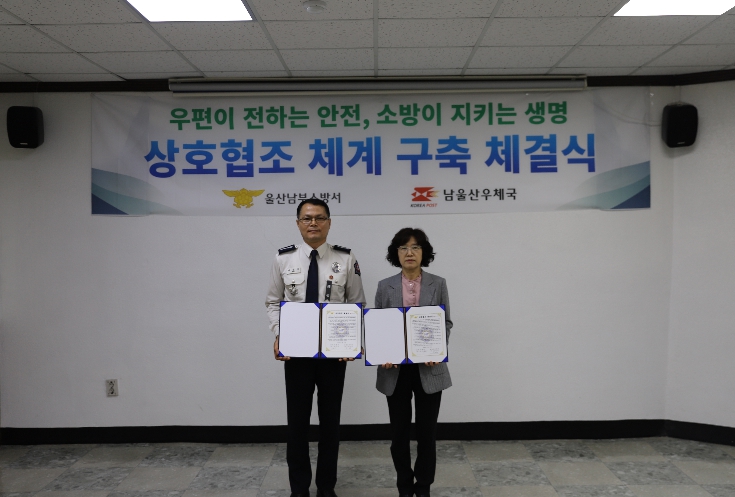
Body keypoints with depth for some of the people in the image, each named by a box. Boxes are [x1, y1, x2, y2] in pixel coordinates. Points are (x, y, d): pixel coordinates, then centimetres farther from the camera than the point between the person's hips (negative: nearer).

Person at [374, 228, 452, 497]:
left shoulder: (438, 284, 2)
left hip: (429, 368, 0)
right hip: (396, 369, 0)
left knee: (427, 431, 7)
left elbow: (446, 323, 3)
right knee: (399, 432, 8)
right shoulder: (385, 286, 2)